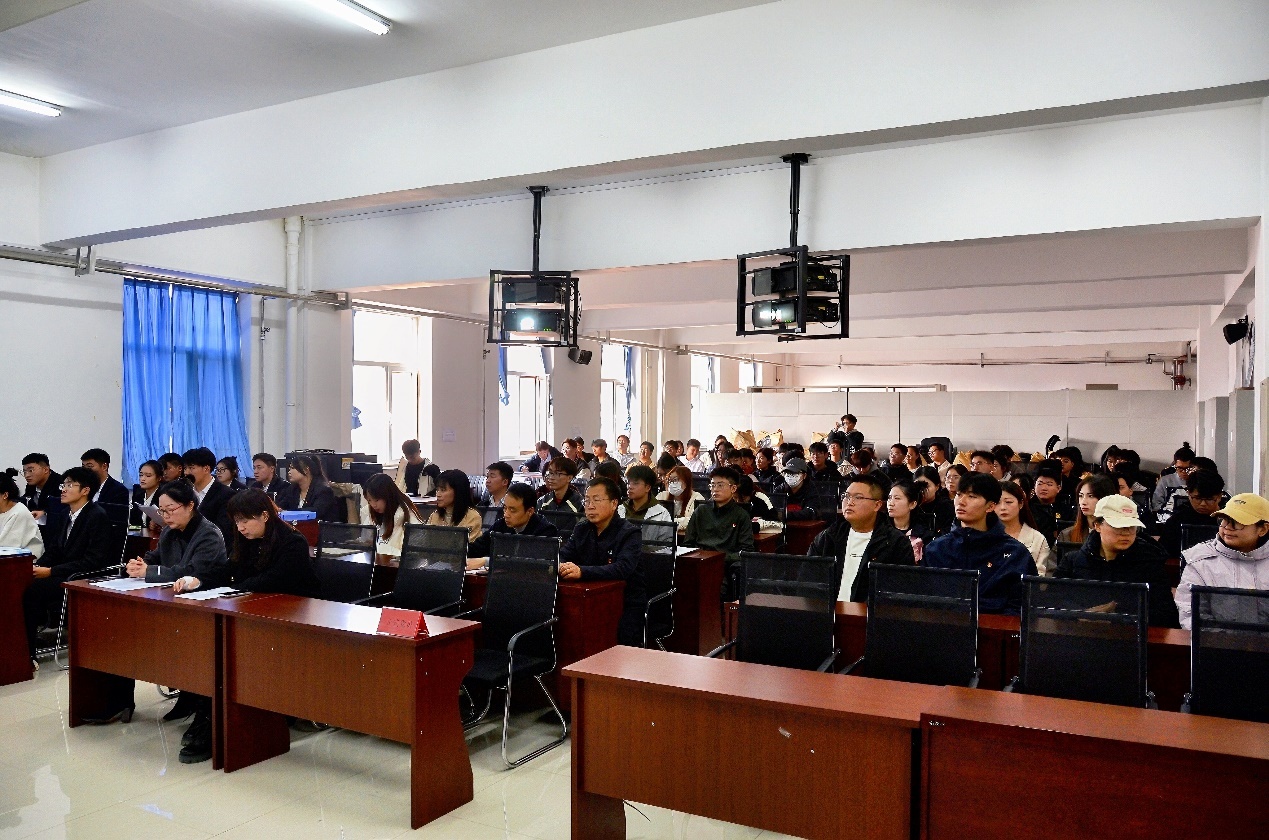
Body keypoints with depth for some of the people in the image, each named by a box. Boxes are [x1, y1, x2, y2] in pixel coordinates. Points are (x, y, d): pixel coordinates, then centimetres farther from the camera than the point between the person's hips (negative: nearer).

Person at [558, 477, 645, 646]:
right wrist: (558, 567, -22)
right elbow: (562, 555, 4)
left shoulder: (630, 533, -8)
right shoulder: (582, 529, 11)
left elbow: (622, 569, -24)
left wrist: (582, 572, -36)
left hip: (627, 604, -5)